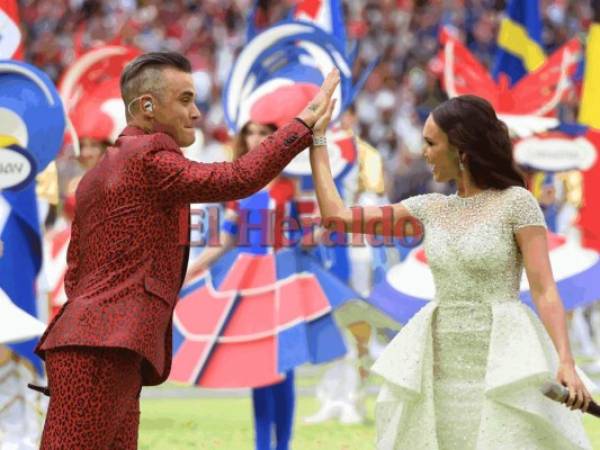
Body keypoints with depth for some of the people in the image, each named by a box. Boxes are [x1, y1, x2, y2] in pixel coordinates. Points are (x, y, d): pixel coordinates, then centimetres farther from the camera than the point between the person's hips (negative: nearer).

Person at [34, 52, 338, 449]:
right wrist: (307, 121, -5)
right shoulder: (146, 158, -5)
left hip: (93, 351, 10)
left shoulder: (96, 178, 24)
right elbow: (239, 179, -12)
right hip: (99, 354, -10)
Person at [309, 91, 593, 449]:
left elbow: (545, 290, -11)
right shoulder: (430, 208, 11)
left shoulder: (516, 202, -5)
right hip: (441, 372, 6)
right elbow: (336, 214, 13)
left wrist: (566, 362, -24)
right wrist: (316, 140, 16)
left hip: (500, 369, -6)